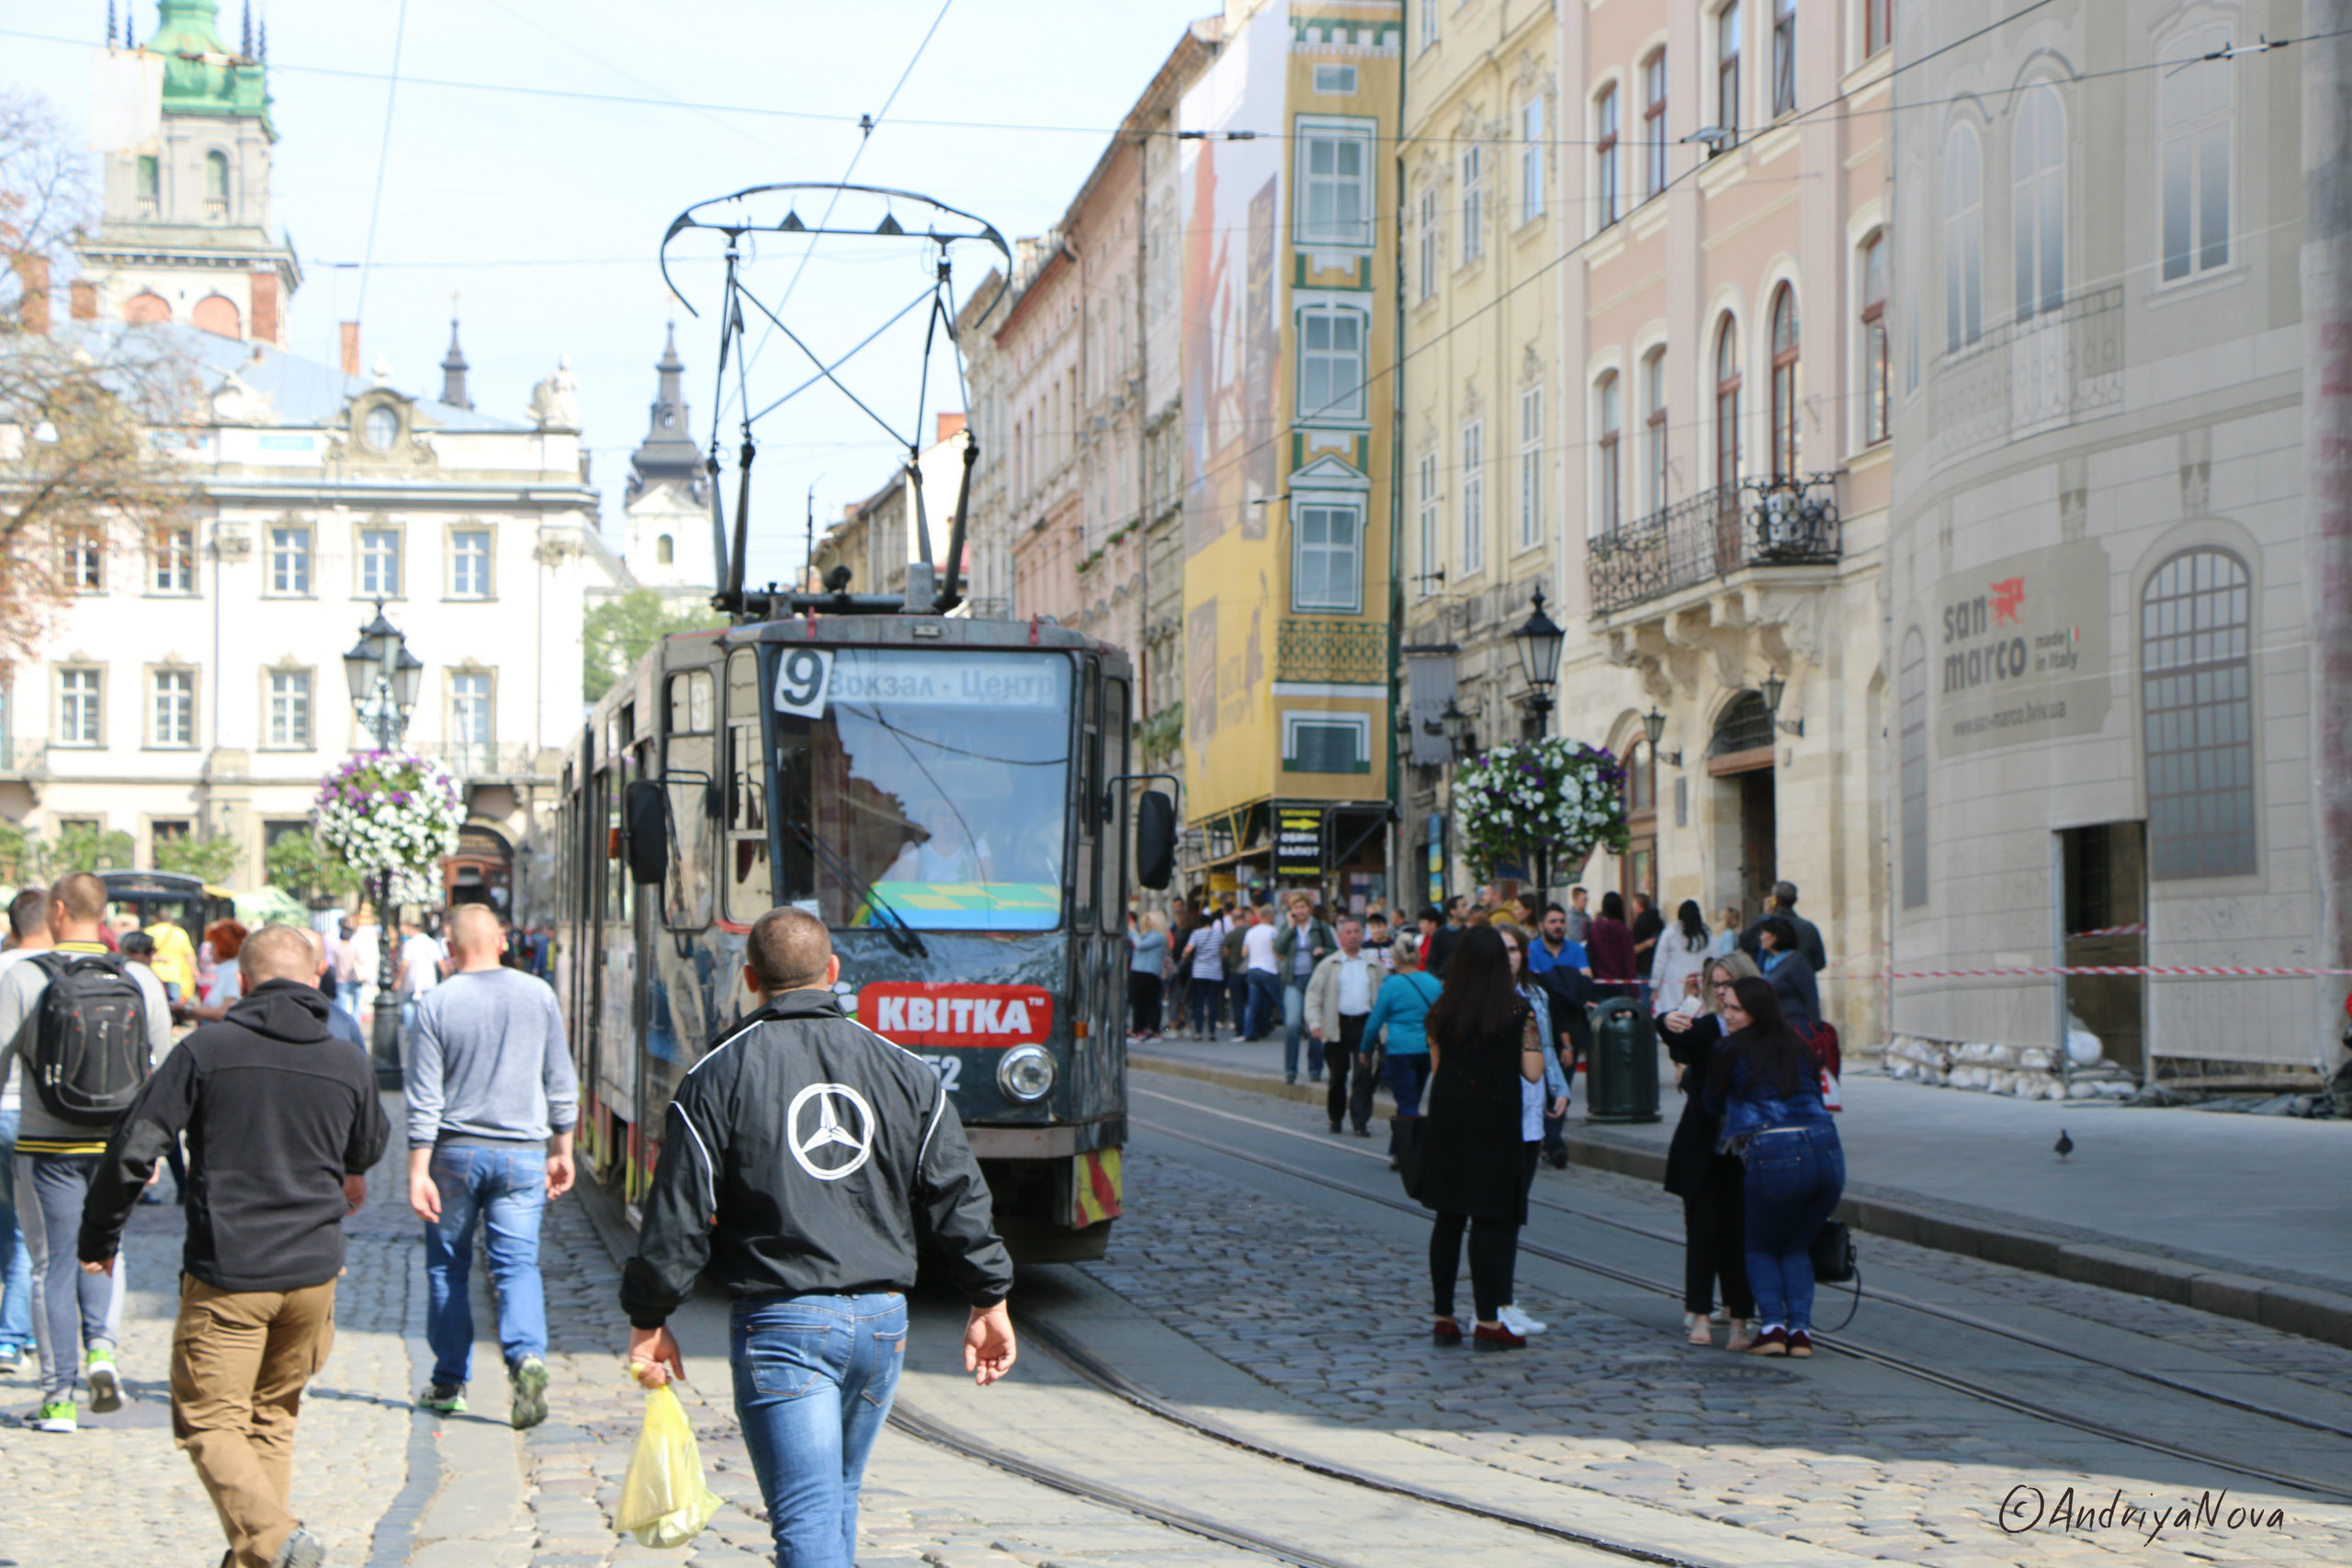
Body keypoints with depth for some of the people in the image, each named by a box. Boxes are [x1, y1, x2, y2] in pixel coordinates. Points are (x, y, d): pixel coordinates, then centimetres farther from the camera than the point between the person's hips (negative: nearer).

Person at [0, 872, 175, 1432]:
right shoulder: (141, 981, 1)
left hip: (46, 1145, -2)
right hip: (116, 1144, 3)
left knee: (52, 1265, 5)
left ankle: (59, 1398, 5)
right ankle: (101, 1348, -1)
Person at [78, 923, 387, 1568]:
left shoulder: (206, 1049, -7)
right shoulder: (350, 1063, 5)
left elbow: (133, 1149, -9)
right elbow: (368, 1151, 25)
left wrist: (98, 1238, 6)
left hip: (227, 1276, -4)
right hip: (313, 1271, 4)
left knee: (209, 1421, 1)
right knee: (272, 1416, 19)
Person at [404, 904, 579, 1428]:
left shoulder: (436, 1003, -4)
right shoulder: (539, 995, 2)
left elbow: (424, 1097, -6)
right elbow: (561, 1083, 7)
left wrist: (417, 1170, -5)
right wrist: (562, 1151, 16)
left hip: (455, 1150, -1)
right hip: (522, 1152, 1)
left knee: (447, 1267, 12)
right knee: (518, 1263, -1)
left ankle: (449, 1383, 18)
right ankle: (528, 1356, -25)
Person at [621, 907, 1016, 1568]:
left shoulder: (718, 1077, -4)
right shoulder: (904, 1072, 7)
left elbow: (679, 1212, -5)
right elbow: (959, 1197, 7)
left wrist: (648, 1320, 4)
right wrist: (989, 1300, 14)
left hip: (781, 1322, -4)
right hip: (882, 1317, 5)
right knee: (838, 1495, 22)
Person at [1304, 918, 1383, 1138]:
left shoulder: (1374, 965, 10)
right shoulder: (1329, 965, 7)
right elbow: (1313, 994, 4)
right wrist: (1314, 1023, -9)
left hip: (1365, 1023, 0)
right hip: (1338, 1025, 0)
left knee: (1364, 1074, -9)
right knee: (1338, 1075, 7)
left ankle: (1361, 1121, -5)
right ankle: (1335, 1118, 24)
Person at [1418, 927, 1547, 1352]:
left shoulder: (1442, 1011, 1)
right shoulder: (1517, 1011, -8)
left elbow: (1435, 1067, 7)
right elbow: (1533, 1072, -9)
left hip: (1446, 1121, 3)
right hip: (1496, 1121, -3)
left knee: (1448, 1218, 10)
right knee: (1492, 1219, 0)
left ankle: (1443, 1318, 15)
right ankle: (1488, 1322, -1)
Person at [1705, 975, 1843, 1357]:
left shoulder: (1732, 1052, 3)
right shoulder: (1799, 1048, 16)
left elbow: (1714, 1105, 16)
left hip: (1771, 1157, -4)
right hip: (1827, 1151, 4)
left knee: (1761, 1248, 19)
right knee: (1797, 1247, 23)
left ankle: (1772, 1325, 1)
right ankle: (1801, 1329, 6)